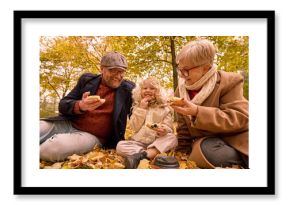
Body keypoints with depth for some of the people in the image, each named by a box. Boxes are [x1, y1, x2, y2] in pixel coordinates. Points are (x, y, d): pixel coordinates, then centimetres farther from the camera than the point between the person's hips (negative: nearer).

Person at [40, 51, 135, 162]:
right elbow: (63, 105, 2)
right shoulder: (87, 79, 5)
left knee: (56, 146, -32)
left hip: (94, 136, -2)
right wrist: (80, 106, -19)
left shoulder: (128, 89, -1)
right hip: (68, 124, 3)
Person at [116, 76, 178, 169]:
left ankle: (141, 155, -38)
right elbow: (134, 127, -4)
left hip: (157, 142, -1)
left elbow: (168, 127, -1)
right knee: (120, 146, -21)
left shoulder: (164, 108, 5)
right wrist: (141, 108, -11)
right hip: (139, 141, 1)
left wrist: (164, 130, -26)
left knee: (172, 138, -27)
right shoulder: (137, 107, 8)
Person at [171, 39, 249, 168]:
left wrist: (197, 112, -31)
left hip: (234, 140, -3)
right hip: (205, 142, 3)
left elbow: (239, 119, -21)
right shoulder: (181, 90, 5)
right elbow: (183, 128, 12)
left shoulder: (229, 82, -10)